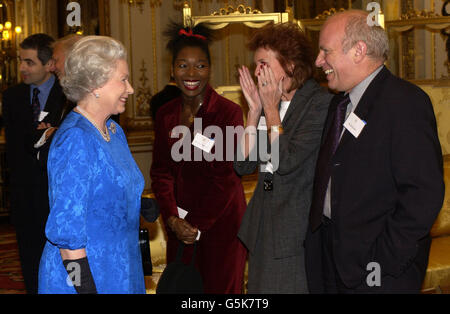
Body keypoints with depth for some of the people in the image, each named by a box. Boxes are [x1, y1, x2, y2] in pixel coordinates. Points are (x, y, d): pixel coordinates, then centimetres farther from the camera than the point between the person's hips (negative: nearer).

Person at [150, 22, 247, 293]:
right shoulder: (166, 115, 6)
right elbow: (161, 172, 6)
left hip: (221, 220, -4)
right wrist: (173, 219, -8)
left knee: (221, 286, 2)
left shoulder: (229, 112, -10)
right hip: (180, 226, 5)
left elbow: (224, 177, -11)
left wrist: (198, 225, -11)